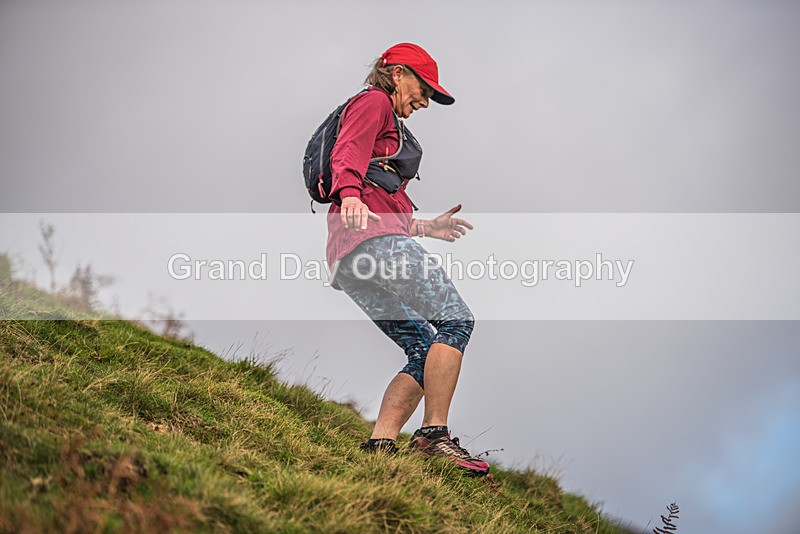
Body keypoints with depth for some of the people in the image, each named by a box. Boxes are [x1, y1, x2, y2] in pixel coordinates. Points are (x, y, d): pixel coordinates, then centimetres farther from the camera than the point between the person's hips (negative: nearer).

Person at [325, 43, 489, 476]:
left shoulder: (387, 122, 37)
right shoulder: (373, 102, 8)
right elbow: (348, 152, -13)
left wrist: (423, 227, 34)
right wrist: (350, 193, -32)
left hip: (350, 260, 10)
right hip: (372, 235, -10)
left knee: (424, 353, 4)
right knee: (456, 320, -16)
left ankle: (378, 446, -7)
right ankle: (434, 435, -22)